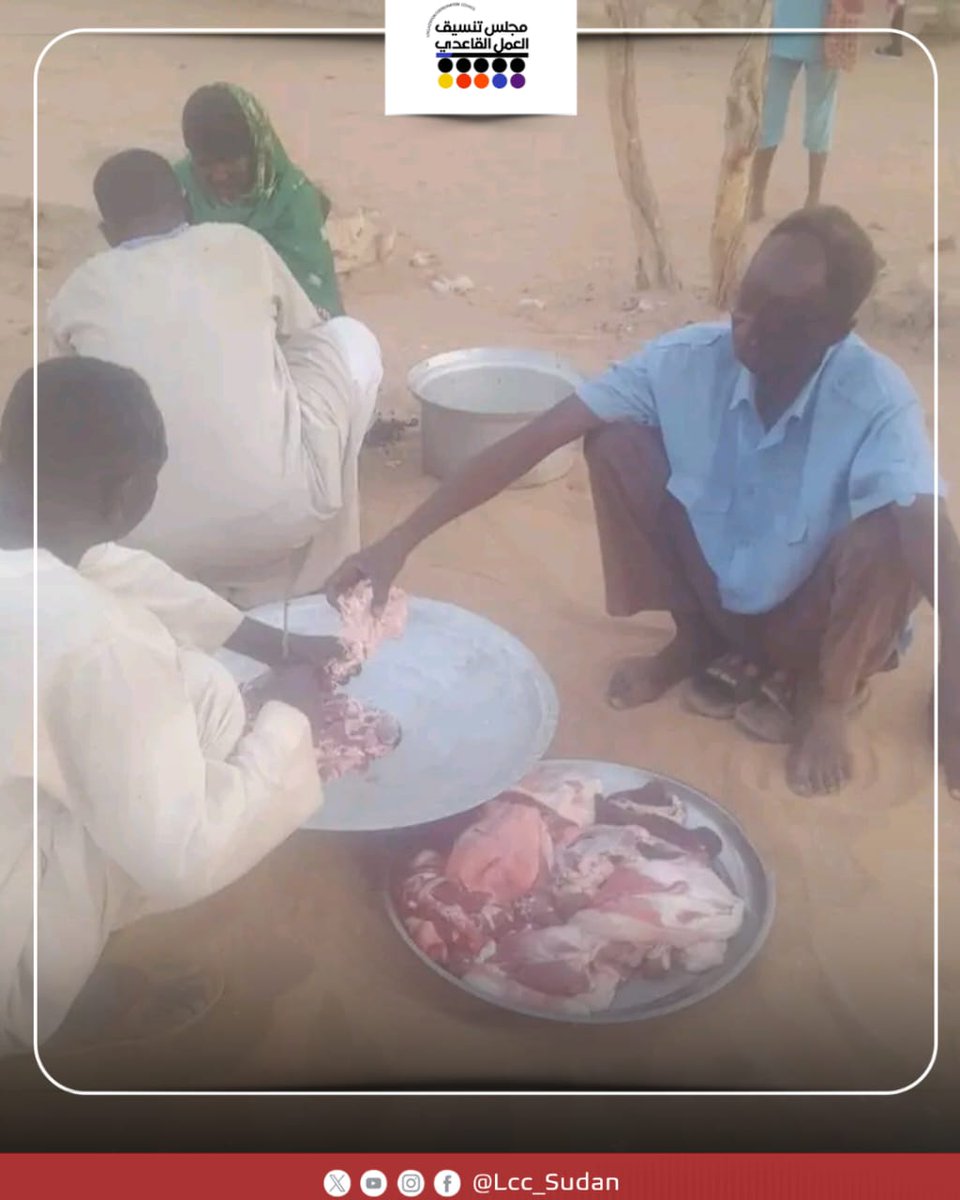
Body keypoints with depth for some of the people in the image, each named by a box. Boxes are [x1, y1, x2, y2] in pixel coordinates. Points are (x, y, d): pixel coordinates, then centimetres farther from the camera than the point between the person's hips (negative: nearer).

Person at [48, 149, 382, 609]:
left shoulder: (78, 293, 11)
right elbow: (305, 331, 28)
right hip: (286, 508, -2)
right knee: (351, 339, 22)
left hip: (158, 544, 3)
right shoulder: (240, 243, 9)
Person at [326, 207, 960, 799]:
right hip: (715, 594, 2)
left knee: (886, 536, -34)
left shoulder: (877, 399, -28)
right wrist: (401, 540, -30)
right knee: (616, 445, -18)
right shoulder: (689, 357, -21)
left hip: (814, 620, -2)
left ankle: (827, 694, 0)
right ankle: (695, 639, 6)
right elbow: (535, 439, -23)